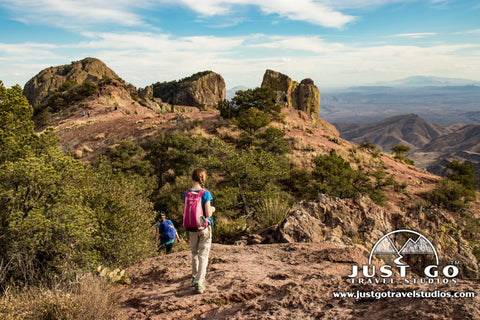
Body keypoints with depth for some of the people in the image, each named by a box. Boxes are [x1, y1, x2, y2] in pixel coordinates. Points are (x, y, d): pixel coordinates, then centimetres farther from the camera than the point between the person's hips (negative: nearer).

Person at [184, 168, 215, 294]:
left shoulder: (186, 193, -2)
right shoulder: (205, 193, -14)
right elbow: (208, 214, -15)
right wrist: (212, 209, 5)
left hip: (192, 228, 4)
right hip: (204, 227, -4)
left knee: (194, 253, 21)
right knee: (203, 255, 2)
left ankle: (195, 278, 35)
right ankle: (199, 283, -3)